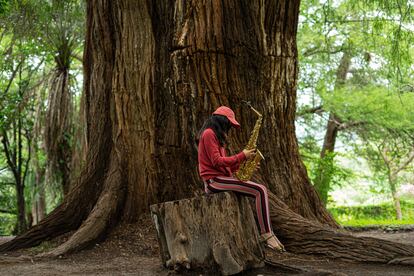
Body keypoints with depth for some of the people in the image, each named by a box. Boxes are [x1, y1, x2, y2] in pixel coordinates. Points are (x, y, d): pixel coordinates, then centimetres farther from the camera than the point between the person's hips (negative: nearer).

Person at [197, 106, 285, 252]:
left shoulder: (217, 136, 25)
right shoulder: (209, 133, -6)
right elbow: (217, 162, -16)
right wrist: (242, 156, -10)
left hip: (220, 178, 10)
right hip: (214, 180, -10)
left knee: (261, 191, 8)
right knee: (260, 191, -19)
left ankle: (267, 232, -1)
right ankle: (266, 234, -22)